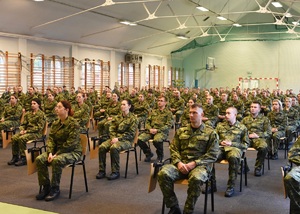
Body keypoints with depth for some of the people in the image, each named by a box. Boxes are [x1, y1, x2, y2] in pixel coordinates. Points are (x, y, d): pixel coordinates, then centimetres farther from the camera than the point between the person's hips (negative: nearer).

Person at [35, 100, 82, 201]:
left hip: (73, 151, -7)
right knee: (39, 159, -17)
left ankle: (55, 189, -17)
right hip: (57, 150, 7)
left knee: (57, 161, -36)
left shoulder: (73, 123, -14)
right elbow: (51, 139, 4)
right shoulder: (55, 123, 9)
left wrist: (56, 154, -21)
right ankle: (46, 187, -5)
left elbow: (70, 143, -20)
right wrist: (50, 153, -14)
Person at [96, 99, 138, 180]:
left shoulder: (133, 118, -3)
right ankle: (102, 171, -12)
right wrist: (113, 138, -9)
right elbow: (112, 129, 12)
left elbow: (131, 133, -10)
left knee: (114, 148, -35)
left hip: (126, 140, -6)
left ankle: (116, 172, -23)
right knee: (102, 147, -21)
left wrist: (118, 139, -17)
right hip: (115, 138, 6)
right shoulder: (117, 117, 16)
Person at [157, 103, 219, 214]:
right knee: (163, 174, -26)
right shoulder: (181, 131, 17)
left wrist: (194, 163, -13)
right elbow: (173, 149, 12)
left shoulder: (210, 132, 6)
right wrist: (178, 162, -9)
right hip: (181, 164, 3)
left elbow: (213, 154, -2)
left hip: (200, 165, -3)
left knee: (196, 178, -39)